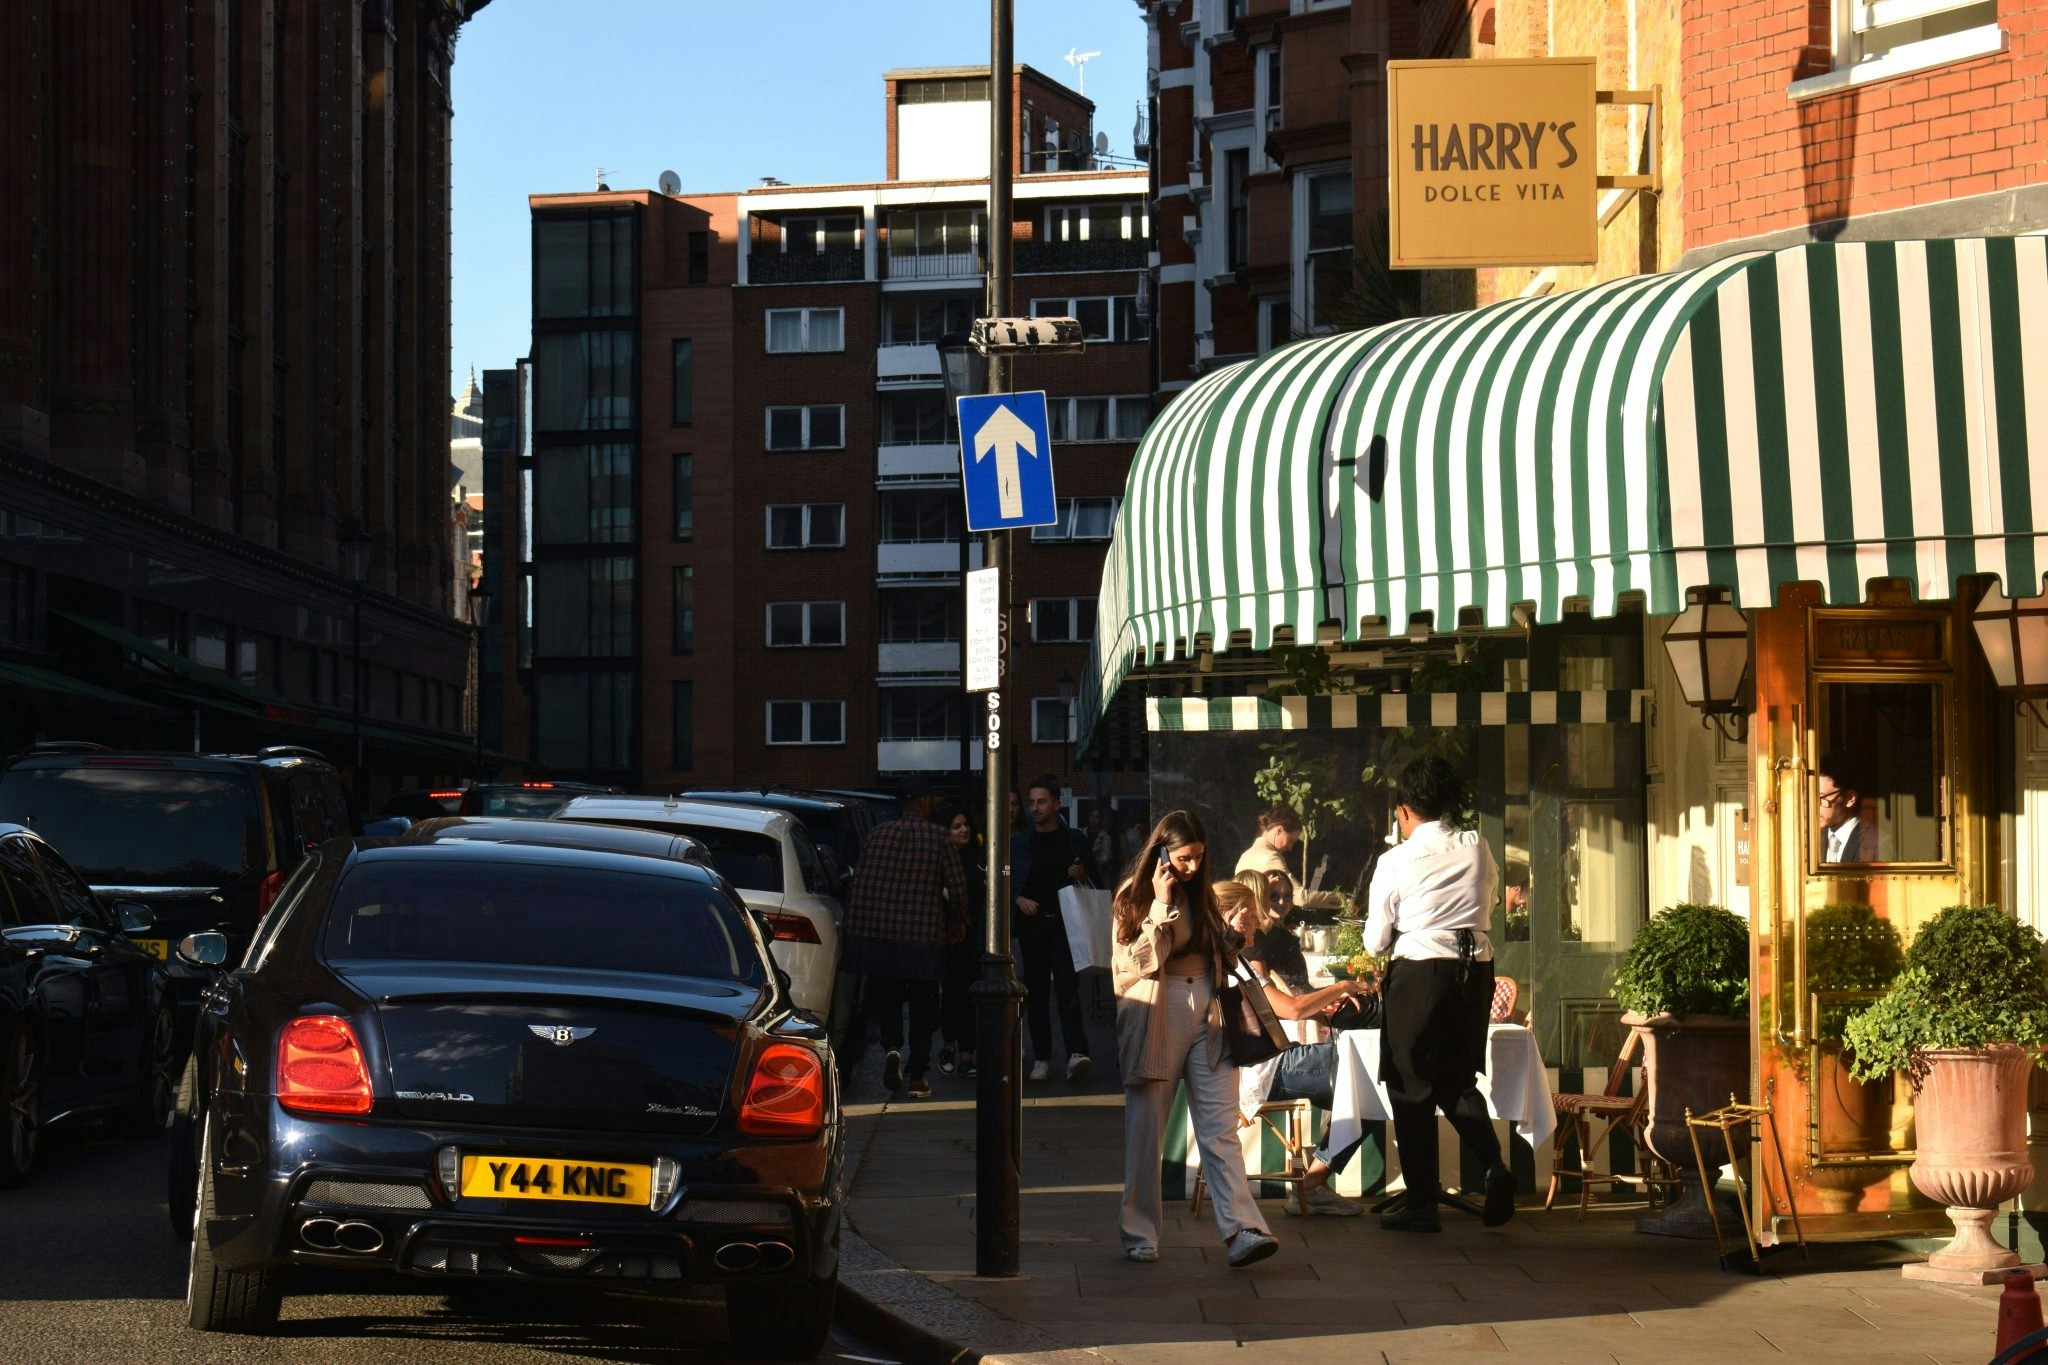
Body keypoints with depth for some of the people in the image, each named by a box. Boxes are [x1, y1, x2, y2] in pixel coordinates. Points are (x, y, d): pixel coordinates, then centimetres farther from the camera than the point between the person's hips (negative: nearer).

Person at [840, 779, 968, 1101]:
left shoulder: (879, 834, 4)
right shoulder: (937, 837, -3)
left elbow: (860, 882, 4)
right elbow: (957, 885, -5)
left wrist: (857, 924, 16)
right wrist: (959, 921, 13)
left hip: (876, 929, 2)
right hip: (923, 933, -2)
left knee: (885, 994, 18)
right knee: (922, 1005, 7)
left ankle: (892, 1046, -8)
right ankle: (918, 1077, 6)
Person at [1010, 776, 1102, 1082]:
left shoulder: (1073, 839, 8)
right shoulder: (1020, 843, 10)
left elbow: (1096, 882, 13)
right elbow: (1007, 881, 12)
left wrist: (1081, 875, -8)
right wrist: (1019, 899, -7)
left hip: (1066, 922, -2)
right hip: (1032, 923, 2)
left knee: (1067, 987, -14)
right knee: (1036, 991, 5)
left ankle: (1076, 1053, -24)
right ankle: (1041, 1057, 12)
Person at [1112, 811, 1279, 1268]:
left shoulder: (1201, 893, 16)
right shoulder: (1133, 897, 1)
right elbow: (1134, 965, -9)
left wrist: (1236, 938, 8)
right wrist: (1162, 907, -12)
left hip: (1206, 1016, 4)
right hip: (1157, 1021, -4)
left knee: (1220, 1128, -6)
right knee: (1145, 1132, 1)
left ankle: (1242, 1231, -16)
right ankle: (1140, 1236, 9)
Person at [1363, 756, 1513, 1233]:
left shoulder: (1396, 861, -7)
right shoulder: (1478, 851, 4)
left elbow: (1376, 940, -1)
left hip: (1420, 973, -4)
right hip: (1476, 969, 4)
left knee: (1412, 1086, 7)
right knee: (1458, 1078, 18)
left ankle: (1421, 1204, 8)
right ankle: (1494, 1164, -7)